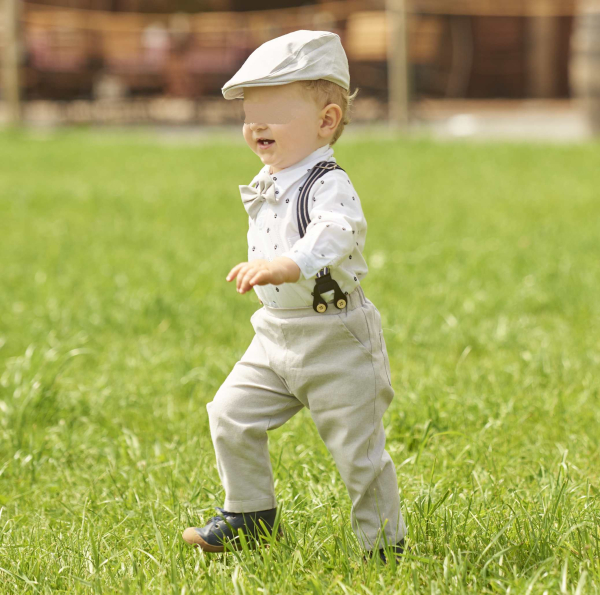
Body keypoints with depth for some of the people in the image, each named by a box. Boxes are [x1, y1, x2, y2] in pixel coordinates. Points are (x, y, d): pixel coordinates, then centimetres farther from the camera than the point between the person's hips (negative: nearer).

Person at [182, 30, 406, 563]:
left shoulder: (328, 185, -20)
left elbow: (334, 234, -41)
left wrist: (285, 266, -55)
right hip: (276, 335, 8)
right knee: (232, 415, 4)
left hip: (335, 340, -8)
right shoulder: (268, 186, 8)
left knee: (357, 447, 0)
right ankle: (250, 513, 21)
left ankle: (384, 544, 15)